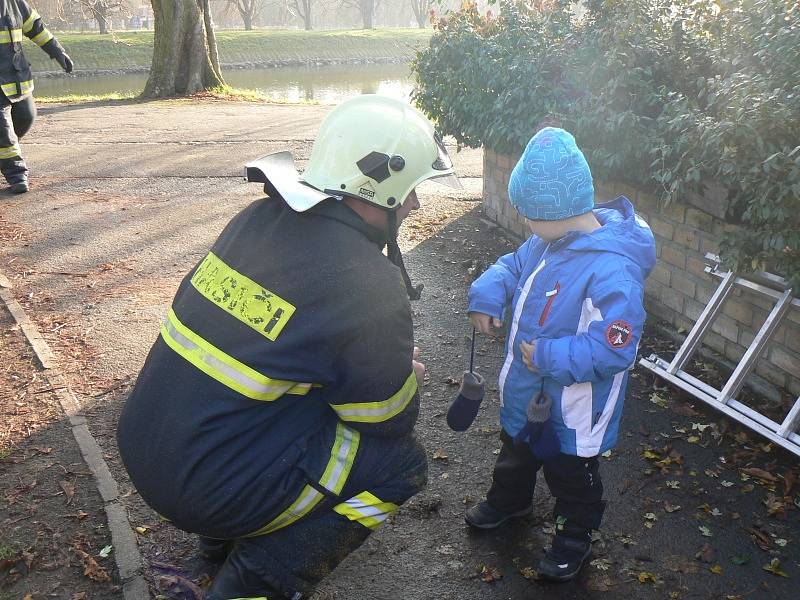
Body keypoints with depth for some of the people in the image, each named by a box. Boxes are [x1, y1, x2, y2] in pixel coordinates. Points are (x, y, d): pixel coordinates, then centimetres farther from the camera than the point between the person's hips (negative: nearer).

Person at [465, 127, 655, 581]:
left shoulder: (613, 271, -35)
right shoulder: (550, 239, -10)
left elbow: (615, 350, -34)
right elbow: (513, 265, 8)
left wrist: (551, 356, -32)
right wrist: (487, 294, -10)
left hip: (572, 406, -8)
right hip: (526, 390, 8)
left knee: (570, 471, 18)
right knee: (517, 448, 31)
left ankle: (577, 534, 45)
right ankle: (509, 500, 59)